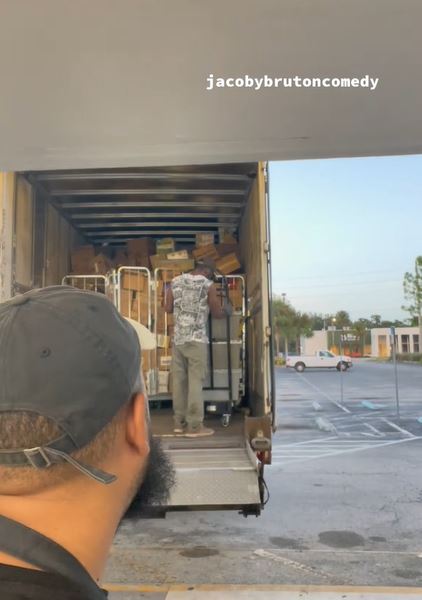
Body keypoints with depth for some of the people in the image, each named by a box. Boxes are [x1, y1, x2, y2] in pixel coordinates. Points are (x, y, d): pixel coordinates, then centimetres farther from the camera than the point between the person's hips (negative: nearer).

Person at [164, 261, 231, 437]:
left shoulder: (176, 282, 10)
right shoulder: (208, 284, -1)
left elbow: (167, 308, 13)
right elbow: (217, 313, 4)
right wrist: (225, 310, 25)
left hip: (178, 338, 5)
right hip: (196, 338, -5)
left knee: (179, 380, 8)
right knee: (195, 380, -3)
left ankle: (180, 422, 15)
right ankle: (194, 426, -1)